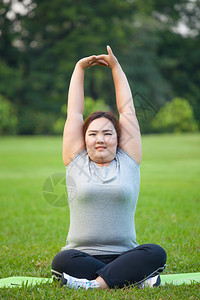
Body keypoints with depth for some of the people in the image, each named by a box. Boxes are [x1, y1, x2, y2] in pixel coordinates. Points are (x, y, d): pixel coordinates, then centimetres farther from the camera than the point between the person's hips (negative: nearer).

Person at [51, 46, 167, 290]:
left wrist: (115, 67, 17)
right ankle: (135, 279, -29)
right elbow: (73, 114, 12)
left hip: (124, 257, 1)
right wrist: (79, 68, 19)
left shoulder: (128, 162, 12)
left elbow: (127, 111, 13)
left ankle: (93, 284, -36)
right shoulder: (77, 162, 11)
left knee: (156, 253, -30)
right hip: (82, 256, -1)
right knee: (62, 260, -35)